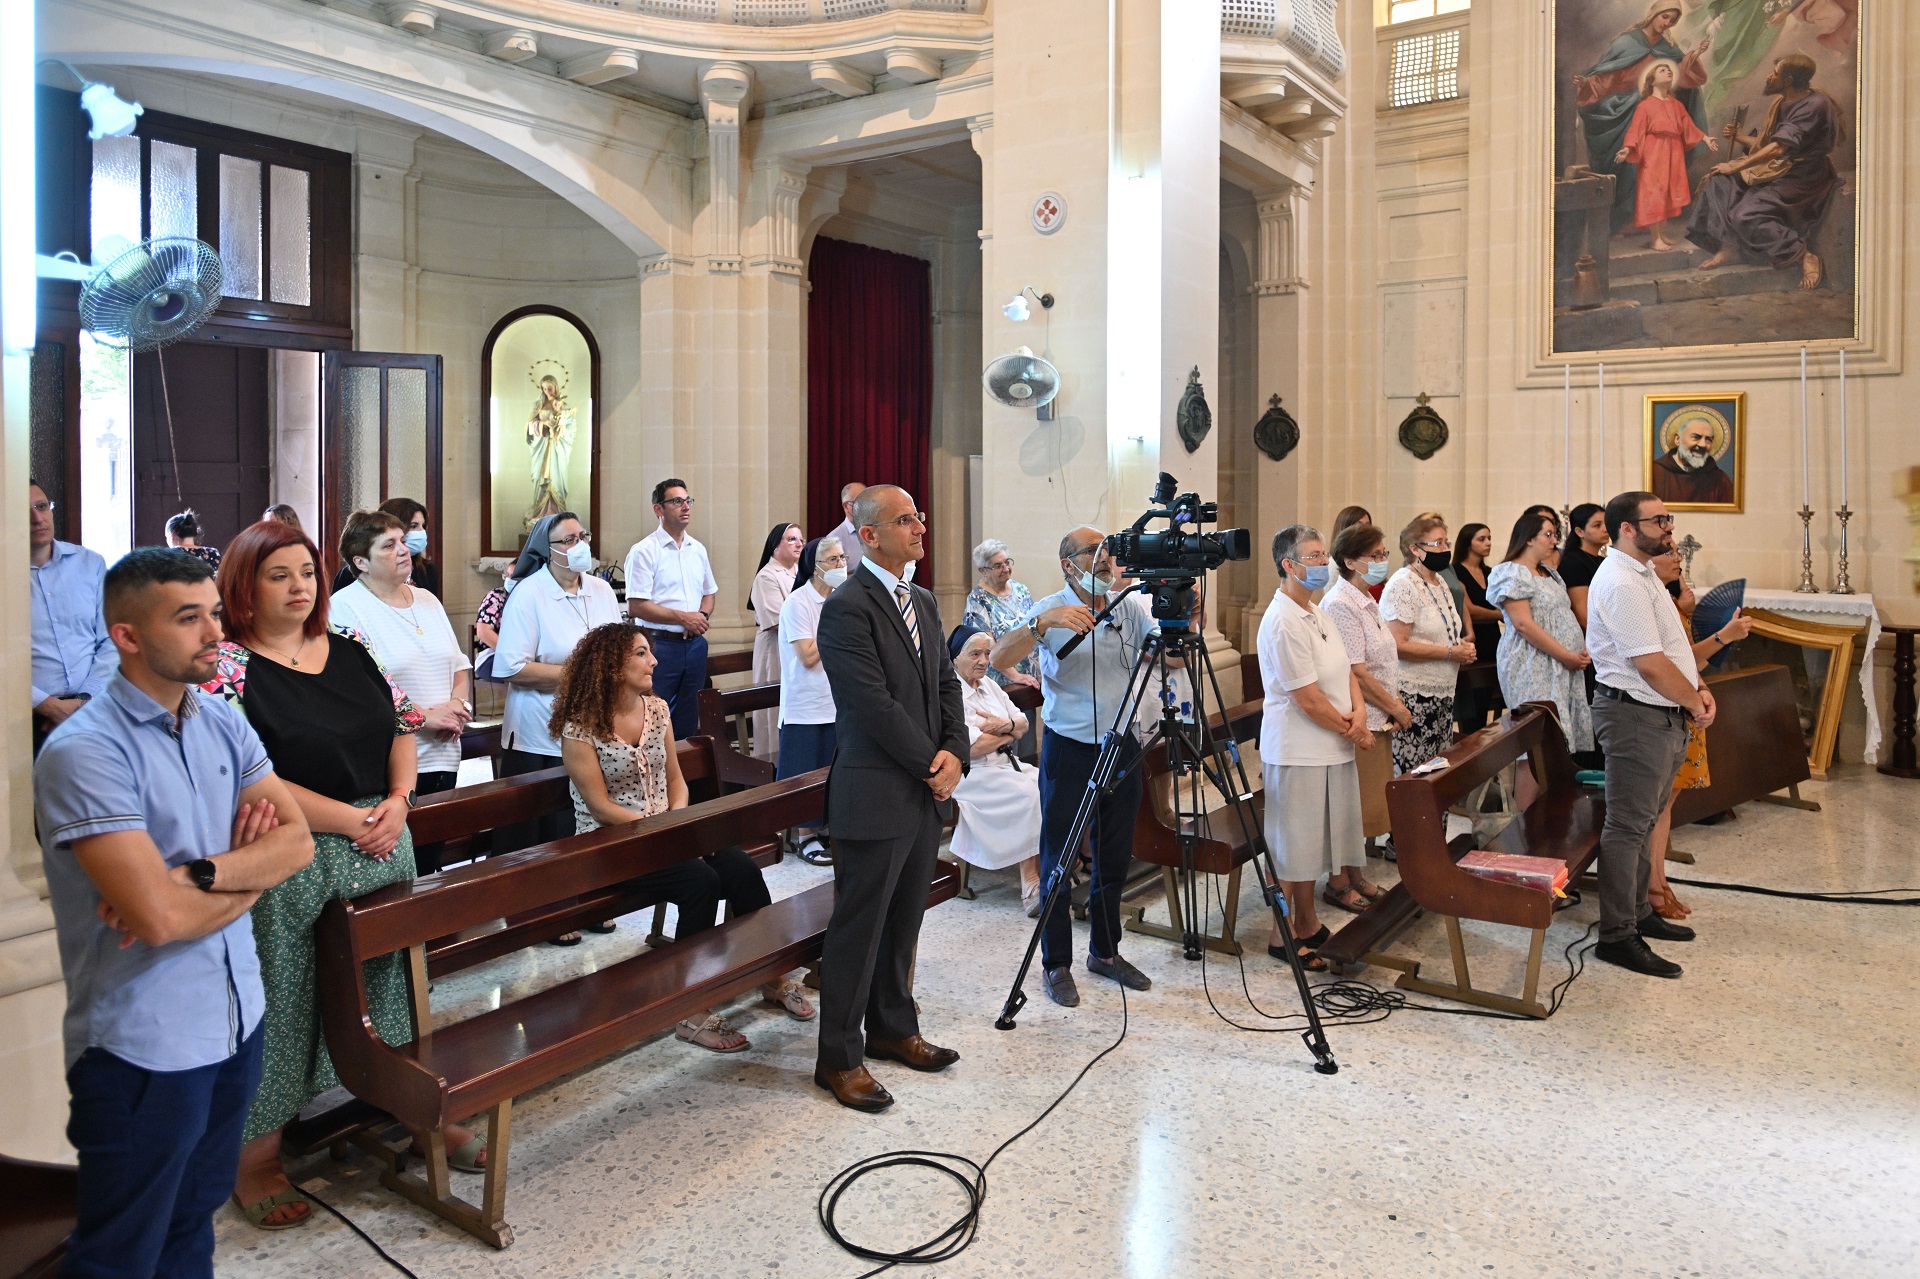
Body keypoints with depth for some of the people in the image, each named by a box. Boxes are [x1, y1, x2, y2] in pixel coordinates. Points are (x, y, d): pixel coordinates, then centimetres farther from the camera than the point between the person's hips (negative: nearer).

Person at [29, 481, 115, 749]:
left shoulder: (90, 563, 10)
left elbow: (110, 642, 7)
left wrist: (87, 699, -6)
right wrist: (49, 705, -11)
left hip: (92, 707, 1)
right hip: (31, 715, -1)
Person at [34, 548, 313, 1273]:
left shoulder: (224, 724, 3)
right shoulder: (84, 750, -19)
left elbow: (297, 841, -4)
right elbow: (160, 916, -27)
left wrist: (197, 873, -20)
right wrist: (251, 870, -9)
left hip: (236, 1017, 6)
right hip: (144, 1044, -6)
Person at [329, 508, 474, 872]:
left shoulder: (427, 600, 14)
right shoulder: (345, 607, -9)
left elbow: (460, 665, 19)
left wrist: (460, 703, -2)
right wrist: (425, 717, -18)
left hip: (442, 757, 7)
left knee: (431, 863, 13)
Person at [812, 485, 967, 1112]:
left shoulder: (923, 602, 13)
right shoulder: (846, 608, -14)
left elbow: (946, 684, 14)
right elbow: (876, 705, -19)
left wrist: (954, 752, -2)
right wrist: (931, 766, -12)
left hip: (924, 794, 8)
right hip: (875, 796, -8)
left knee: (903, 923, 18)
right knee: (858, 931, 2)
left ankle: (892, 1029, 33)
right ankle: (839, 1058, 15)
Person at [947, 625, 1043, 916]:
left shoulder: (988, 685, 15)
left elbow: (1023, 722, 15)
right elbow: (973, 747, -19)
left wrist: (1006, 725, -10)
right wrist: (1010, 734, -2)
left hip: (1006, 765, 8)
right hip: (972, 775, -8)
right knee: (1032, 794, -26)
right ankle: (1031, 887, -20)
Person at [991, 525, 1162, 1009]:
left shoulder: (1130, 610, 6)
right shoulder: (1050, 610, -8)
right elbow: (1001, 658, -22)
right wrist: (1042, 624, -36)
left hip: (1121, 748, 5)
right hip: (1069, 749, -5)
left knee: (1115, 859, 15)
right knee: (1058, 862, 3)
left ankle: (1105, 951, 31)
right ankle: (1056, 965, 15)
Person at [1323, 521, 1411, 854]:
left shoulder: (1365, 601, 15)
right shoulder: (1340, 605, -17)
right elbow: (1356, 673, -20)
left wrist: (1394, 706, 6)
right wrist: (1397, 708, -10)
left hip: (1378, 720, 10)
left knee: (1371, 806, 14)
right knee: (1358, 810, -3)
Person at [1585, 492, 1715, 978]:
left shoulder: (1643, 574, 15)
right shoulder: (1621, 583, -19)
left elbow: (1671, 646, 20)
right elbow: (1651, 664, -21)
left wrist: (1699, 689, 5)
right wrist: (1694, 703, -8)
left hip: (1665, 716, 11)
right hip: (1636, 715, -11)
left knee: (1644, 821, 18)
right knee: (1627, 826, -5)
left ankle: (1638, 913, 30)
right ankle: (1617, 936, 1)